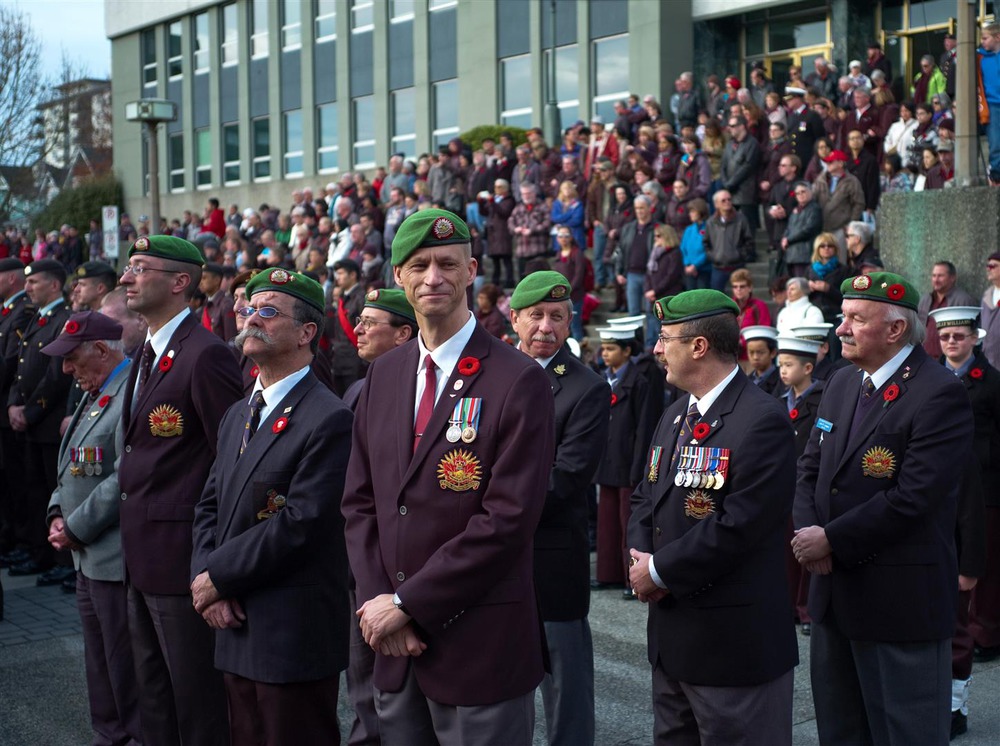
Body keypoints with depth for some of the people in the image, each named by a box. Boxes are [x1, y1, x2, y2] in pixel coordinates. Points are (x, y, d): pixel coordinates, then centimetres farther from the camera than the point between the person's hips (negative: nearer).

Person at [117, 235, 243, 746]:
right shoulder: (147, 355, 14)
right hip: (143, 559, 10)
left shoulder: (205, 355, -18)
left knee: (197, 704, 2)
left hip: (183, 558, -10)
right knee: (154, 702, 20)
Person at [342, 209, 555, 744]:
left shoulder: (519, 381, -10)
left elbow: (509, 518, -16)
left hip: (480, 644, -5)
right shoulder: (383, 374, 10)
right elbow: (360, 501, 10)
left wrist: (407, 604, -14)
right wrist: (377, 600, -4)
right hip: (394, 645, 5)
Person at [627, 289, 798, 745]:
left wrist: (660, 570, -16)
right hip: (671, 637, 9)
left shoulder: (762, 421, -17)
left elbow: (738, 525, -24)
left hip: (733, 641, -9)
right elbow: (645, 498, 16)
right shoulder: (675, 416, 14)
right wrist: (639, 558, -4)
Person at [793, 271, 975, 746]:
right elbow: (811, 470, 12)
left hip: (900, 599, -8)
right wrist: (807, 532, -7)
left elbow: (913, 497, -23)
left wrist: (832, 541, -17)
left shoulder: (939, 395, -16)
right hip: (835, 594, 8)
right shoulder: (842, 385, 11)